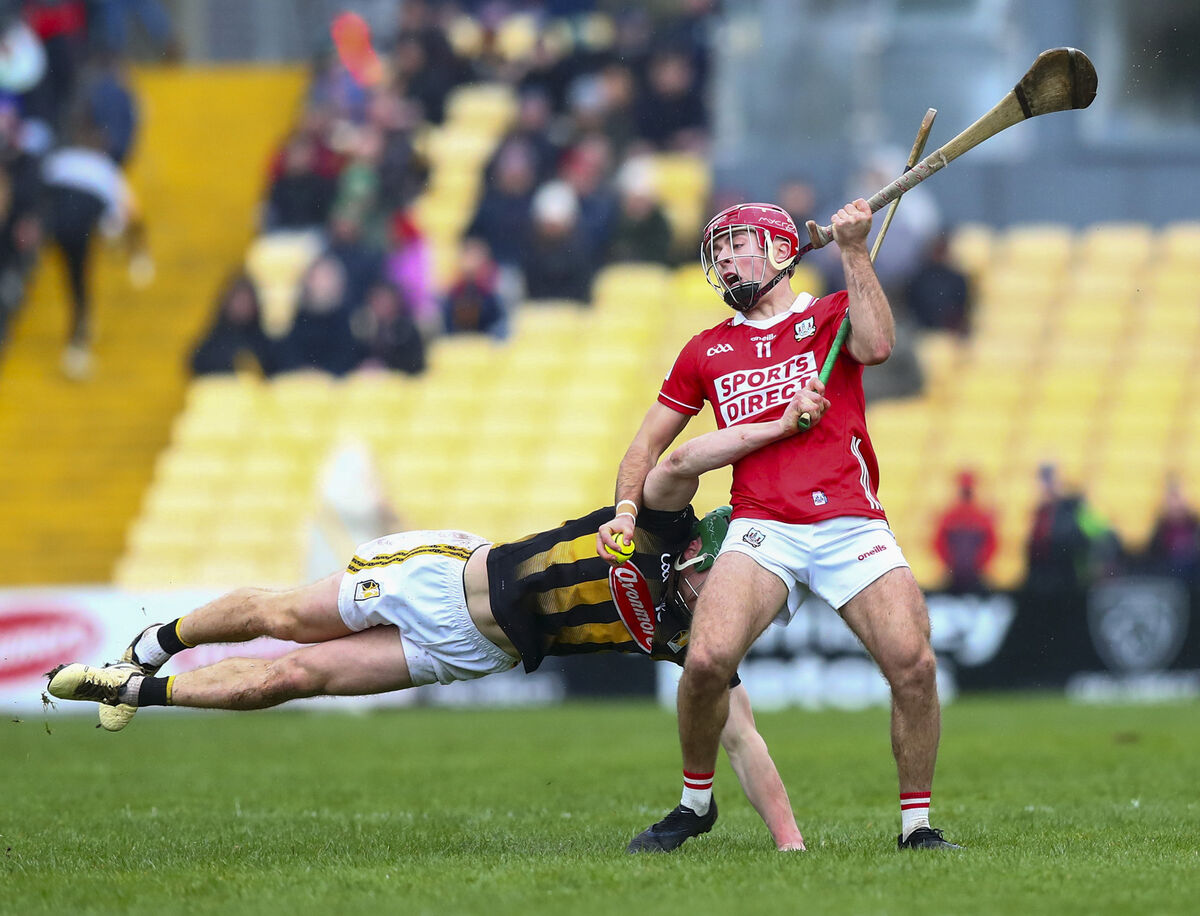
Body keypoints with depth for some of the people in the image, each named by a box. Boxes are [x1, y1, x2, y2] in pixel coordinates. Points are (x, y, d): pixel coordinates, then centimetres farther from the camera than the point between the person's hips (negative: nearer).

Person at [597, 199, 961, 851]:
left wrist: (854, 252, -9)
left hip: (851, 523, -1)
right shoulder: (708, 350, 21)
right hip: (762, 528, 1)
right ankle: (695, 800, 2)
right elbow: (650, 441, 26)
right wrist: (626, 509, 10)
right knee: (707, 660, -22)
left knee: (913, 664, -18)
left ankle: (917, 824, -2)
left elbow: (876, 346, -10)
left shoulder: (830, 317, 13)